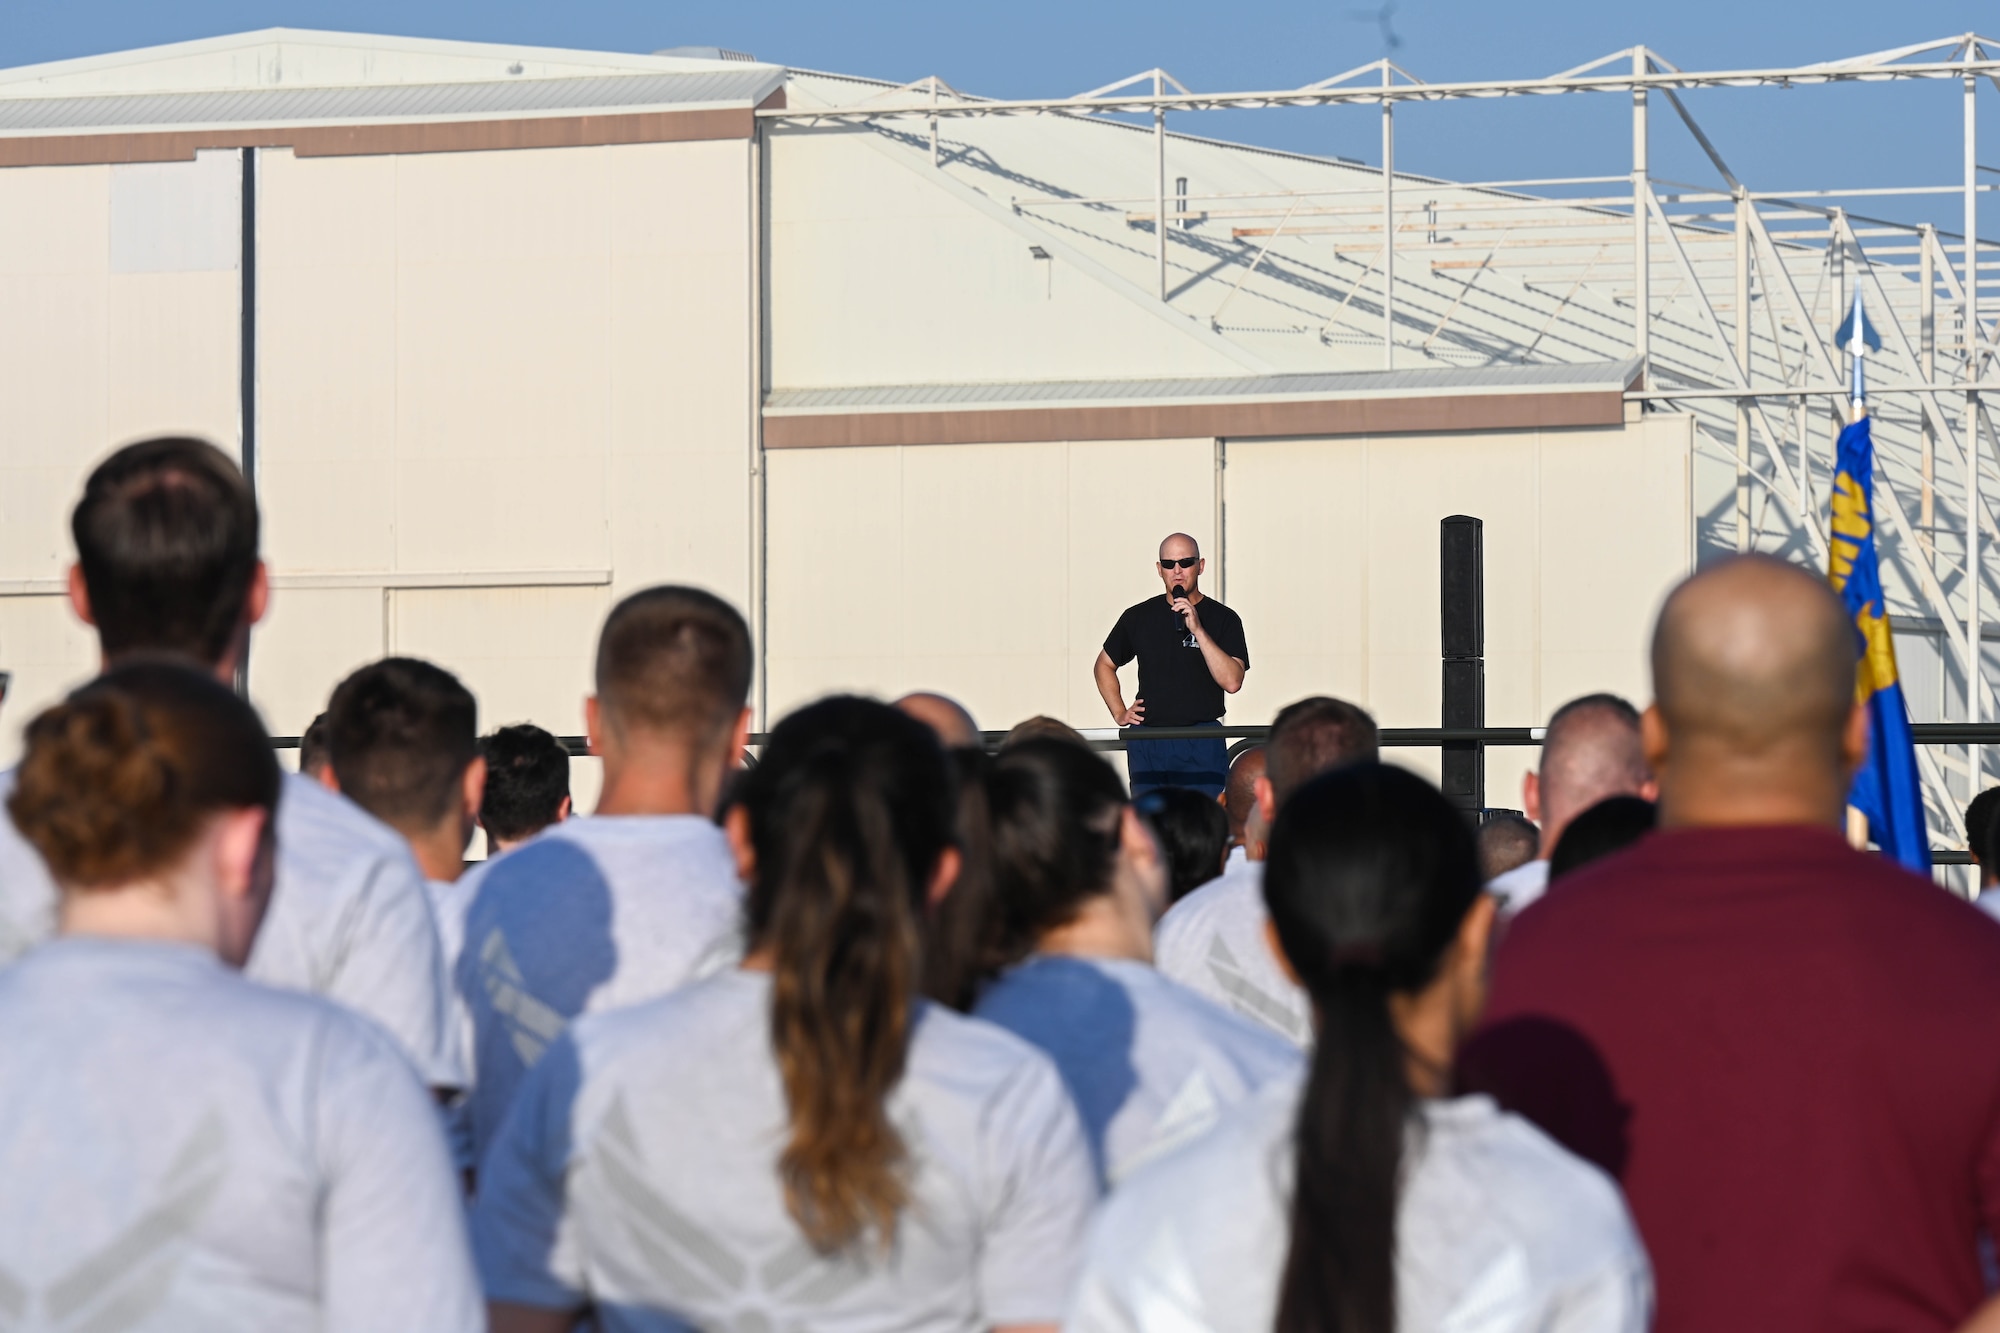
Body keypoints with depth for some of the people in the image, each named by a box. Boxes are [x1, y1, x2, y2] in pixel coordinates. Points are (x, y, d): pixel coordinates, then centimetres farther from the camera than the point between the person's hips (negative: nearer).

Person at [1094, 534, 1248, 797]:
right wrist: (1119, 713, 12)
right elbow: (1104, 665, 25)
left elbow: (1232, 681, -11)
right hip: (1146, 744, 3)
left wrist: (1197, 630, -17)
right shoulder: (1138, 617, 10)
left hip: (1201, 745, -3)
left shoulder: (1223, 619, 2)